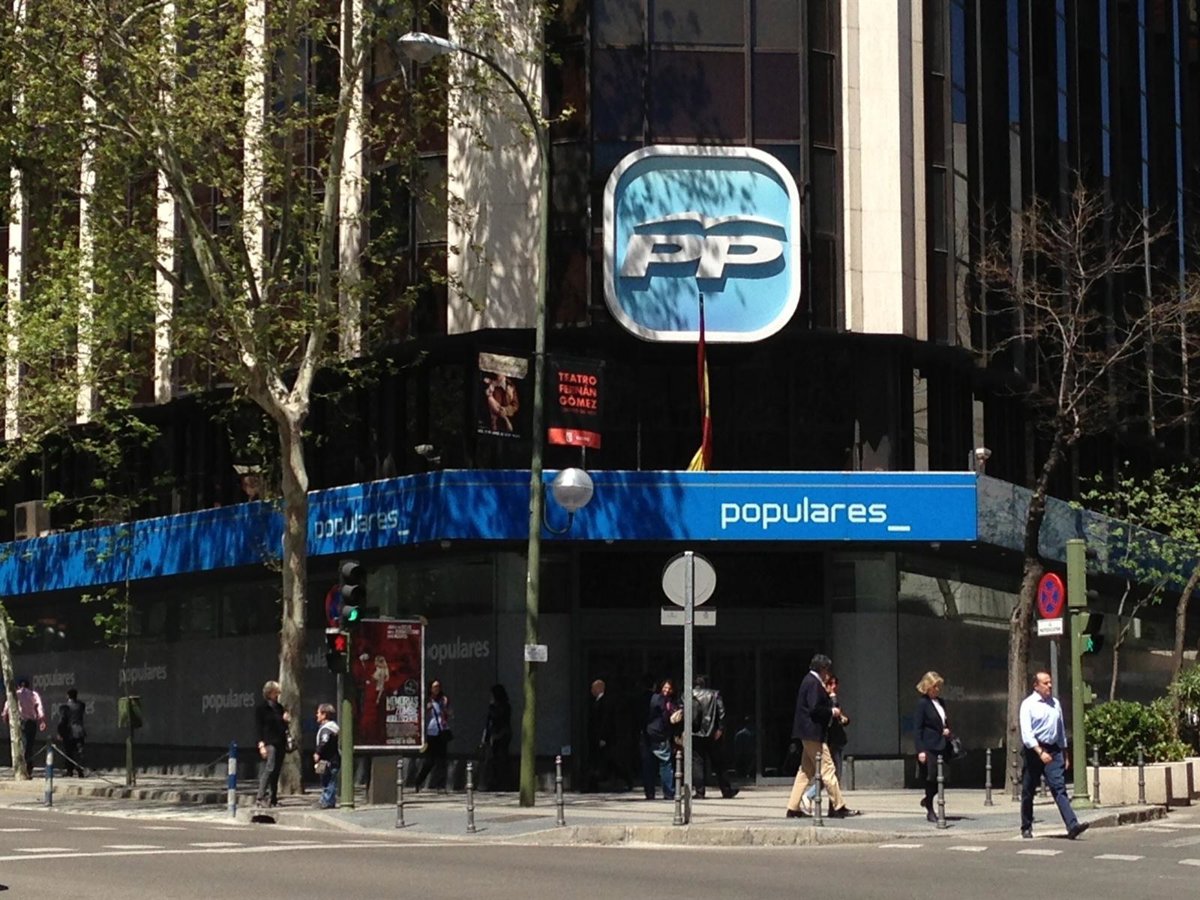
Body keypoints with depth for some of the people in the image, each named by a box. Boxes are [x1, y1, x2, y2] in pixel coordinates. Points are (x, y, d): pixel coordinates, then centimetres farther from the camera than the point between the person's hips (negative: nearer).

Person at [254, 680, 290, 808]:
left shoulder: (279, 707, 18)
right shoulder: (261, 707, -2)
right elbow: (258, 726, -7)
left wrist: (286, 720, 3)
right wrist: (261, 744, -14)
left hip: (280, 743, 7)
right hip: (269, 743, -7)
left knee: (276, 771, 5)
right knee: (269, 768, -17)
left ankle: (273, 798, 8)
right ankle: (260, 797, -17)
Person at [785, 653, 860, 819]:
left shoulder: (808, 681, 15)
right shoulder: (814, 683, -15)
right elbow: (814, 709, -22)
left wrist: (831, 708, 13)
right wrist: (831, 711, -10)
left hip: (807, 734, 10)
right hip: (813, 732, -10)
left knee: (806, 771, 12)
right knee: (827, 769, -6)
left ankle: (793, 808, 11)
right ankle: (838, 807, -3)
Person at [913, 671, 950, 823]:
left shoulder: (941, 702, 14)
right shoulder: (922, 704, -7)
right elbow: (917, 729, -10)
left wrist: (947, 730, 4)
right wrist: (920, 750, -17)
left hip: (941, 747, 7)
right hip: (929, 747, -7)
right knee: (931, 778, -3)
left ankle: (927, 800, 29)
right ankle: (930, 810, 11)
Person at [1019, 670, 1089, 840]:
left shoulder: (1055, 704, 10)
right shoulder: (1028, 704, -6)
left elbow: (1061, 730, 19)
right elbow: (1026, 733, -14)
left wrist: (1065, 754, 21)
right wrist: (1040, 752, -24)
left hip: (1053, 750, 3)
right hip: (1034, 750, -3)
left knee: (1059, 788, -9)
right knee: (1028, 791, 8)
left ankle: (1072, 825, -22)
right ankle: (1026, 827, 22)